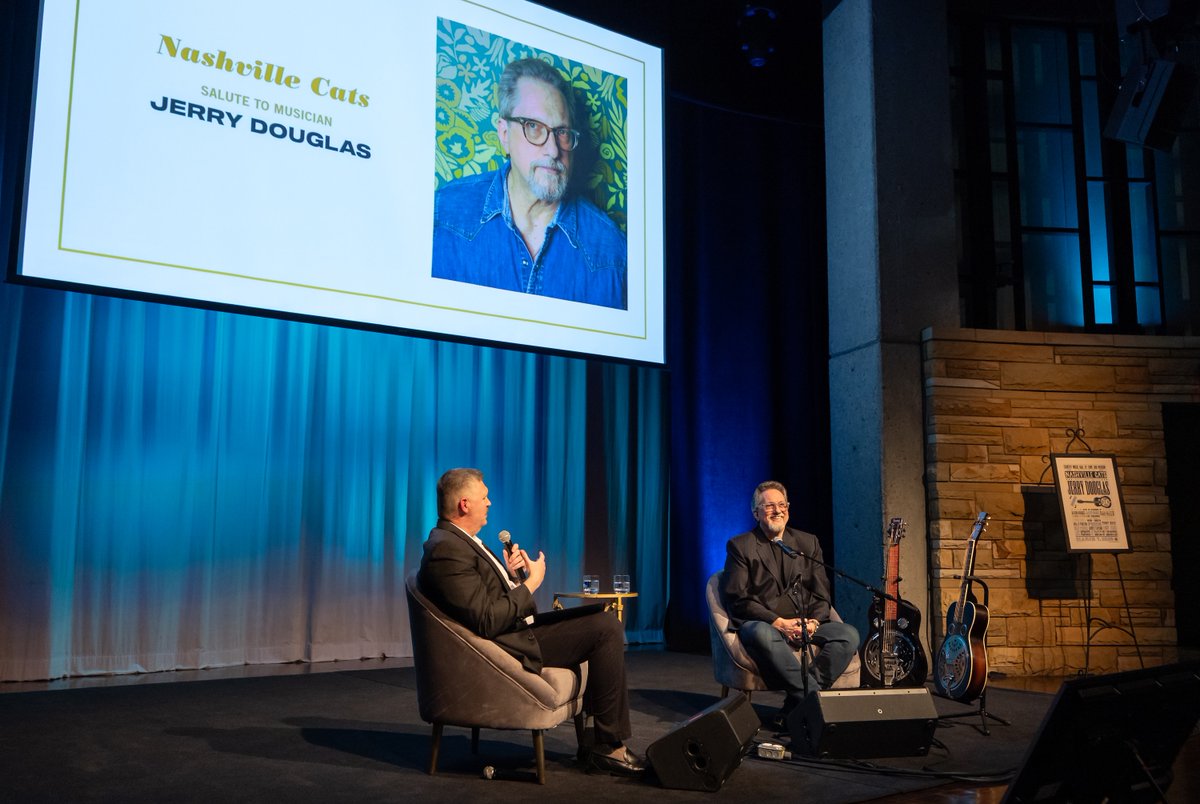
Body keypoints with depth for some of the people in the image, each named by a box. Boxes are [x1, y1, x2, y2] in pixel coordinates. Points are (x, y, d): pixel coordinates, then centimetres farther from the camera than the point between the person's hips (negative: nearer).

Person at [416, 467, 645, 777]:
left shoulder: (456, 540, 12)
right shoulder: (447, 549, -21)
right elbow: (487, 621, -25)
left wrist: (510, 575, 2)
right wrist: (530, 583, -15)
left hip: (516, 631, 11)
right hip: (511, 646, -11)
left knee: (604, 622, 15)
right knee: (607, 627, -15)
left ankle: (593, 735, 14)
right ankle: (609, 745, -5)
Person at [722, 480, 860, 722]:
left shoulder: (808, 543, 17)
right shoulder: (740, 546, 4)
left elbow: (822, 594, 14)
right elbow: (738, 599, -5)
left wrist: (814, 621, -8)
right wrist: (779, 622, -16)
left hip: (805, 627, 5)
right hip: (761, 625, -4)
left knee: (849, 634, -21)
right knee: (763, 635, -39)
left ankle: (795, 706, -24)